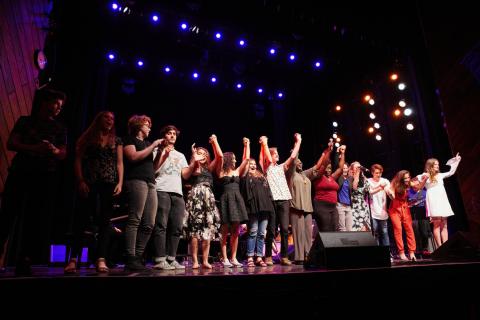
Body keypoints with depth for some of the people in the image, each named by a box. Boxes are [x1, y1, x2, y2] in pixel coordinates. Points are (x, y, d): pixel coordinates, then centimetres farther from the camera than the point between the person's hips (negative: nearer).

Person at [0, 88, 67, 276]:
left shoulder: (59, 128, 15)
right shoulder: (25, 121, 13)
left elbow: (64, 154, 7)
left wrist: (54, 151, -18)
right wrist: (34, 148, -15)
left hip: (46, 176, 1)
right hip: (20, 172, 0)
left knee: (35, 219, -5)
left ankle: (23, 262, -3)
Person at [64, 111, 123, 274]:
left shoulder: (117, 141, 15)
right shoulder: (88, 137, 10)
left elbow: (119, 163, 9)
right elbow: (78, 160, 3)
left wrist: (120, 183, -3)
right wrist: (80, 181, -8)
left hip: (109, 184, 2)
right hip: (90, 183, -1)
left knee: (105, 220, -1)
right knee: (82, 218, -5)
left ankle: (101, 259, -1)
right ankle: (73, 259, -1)